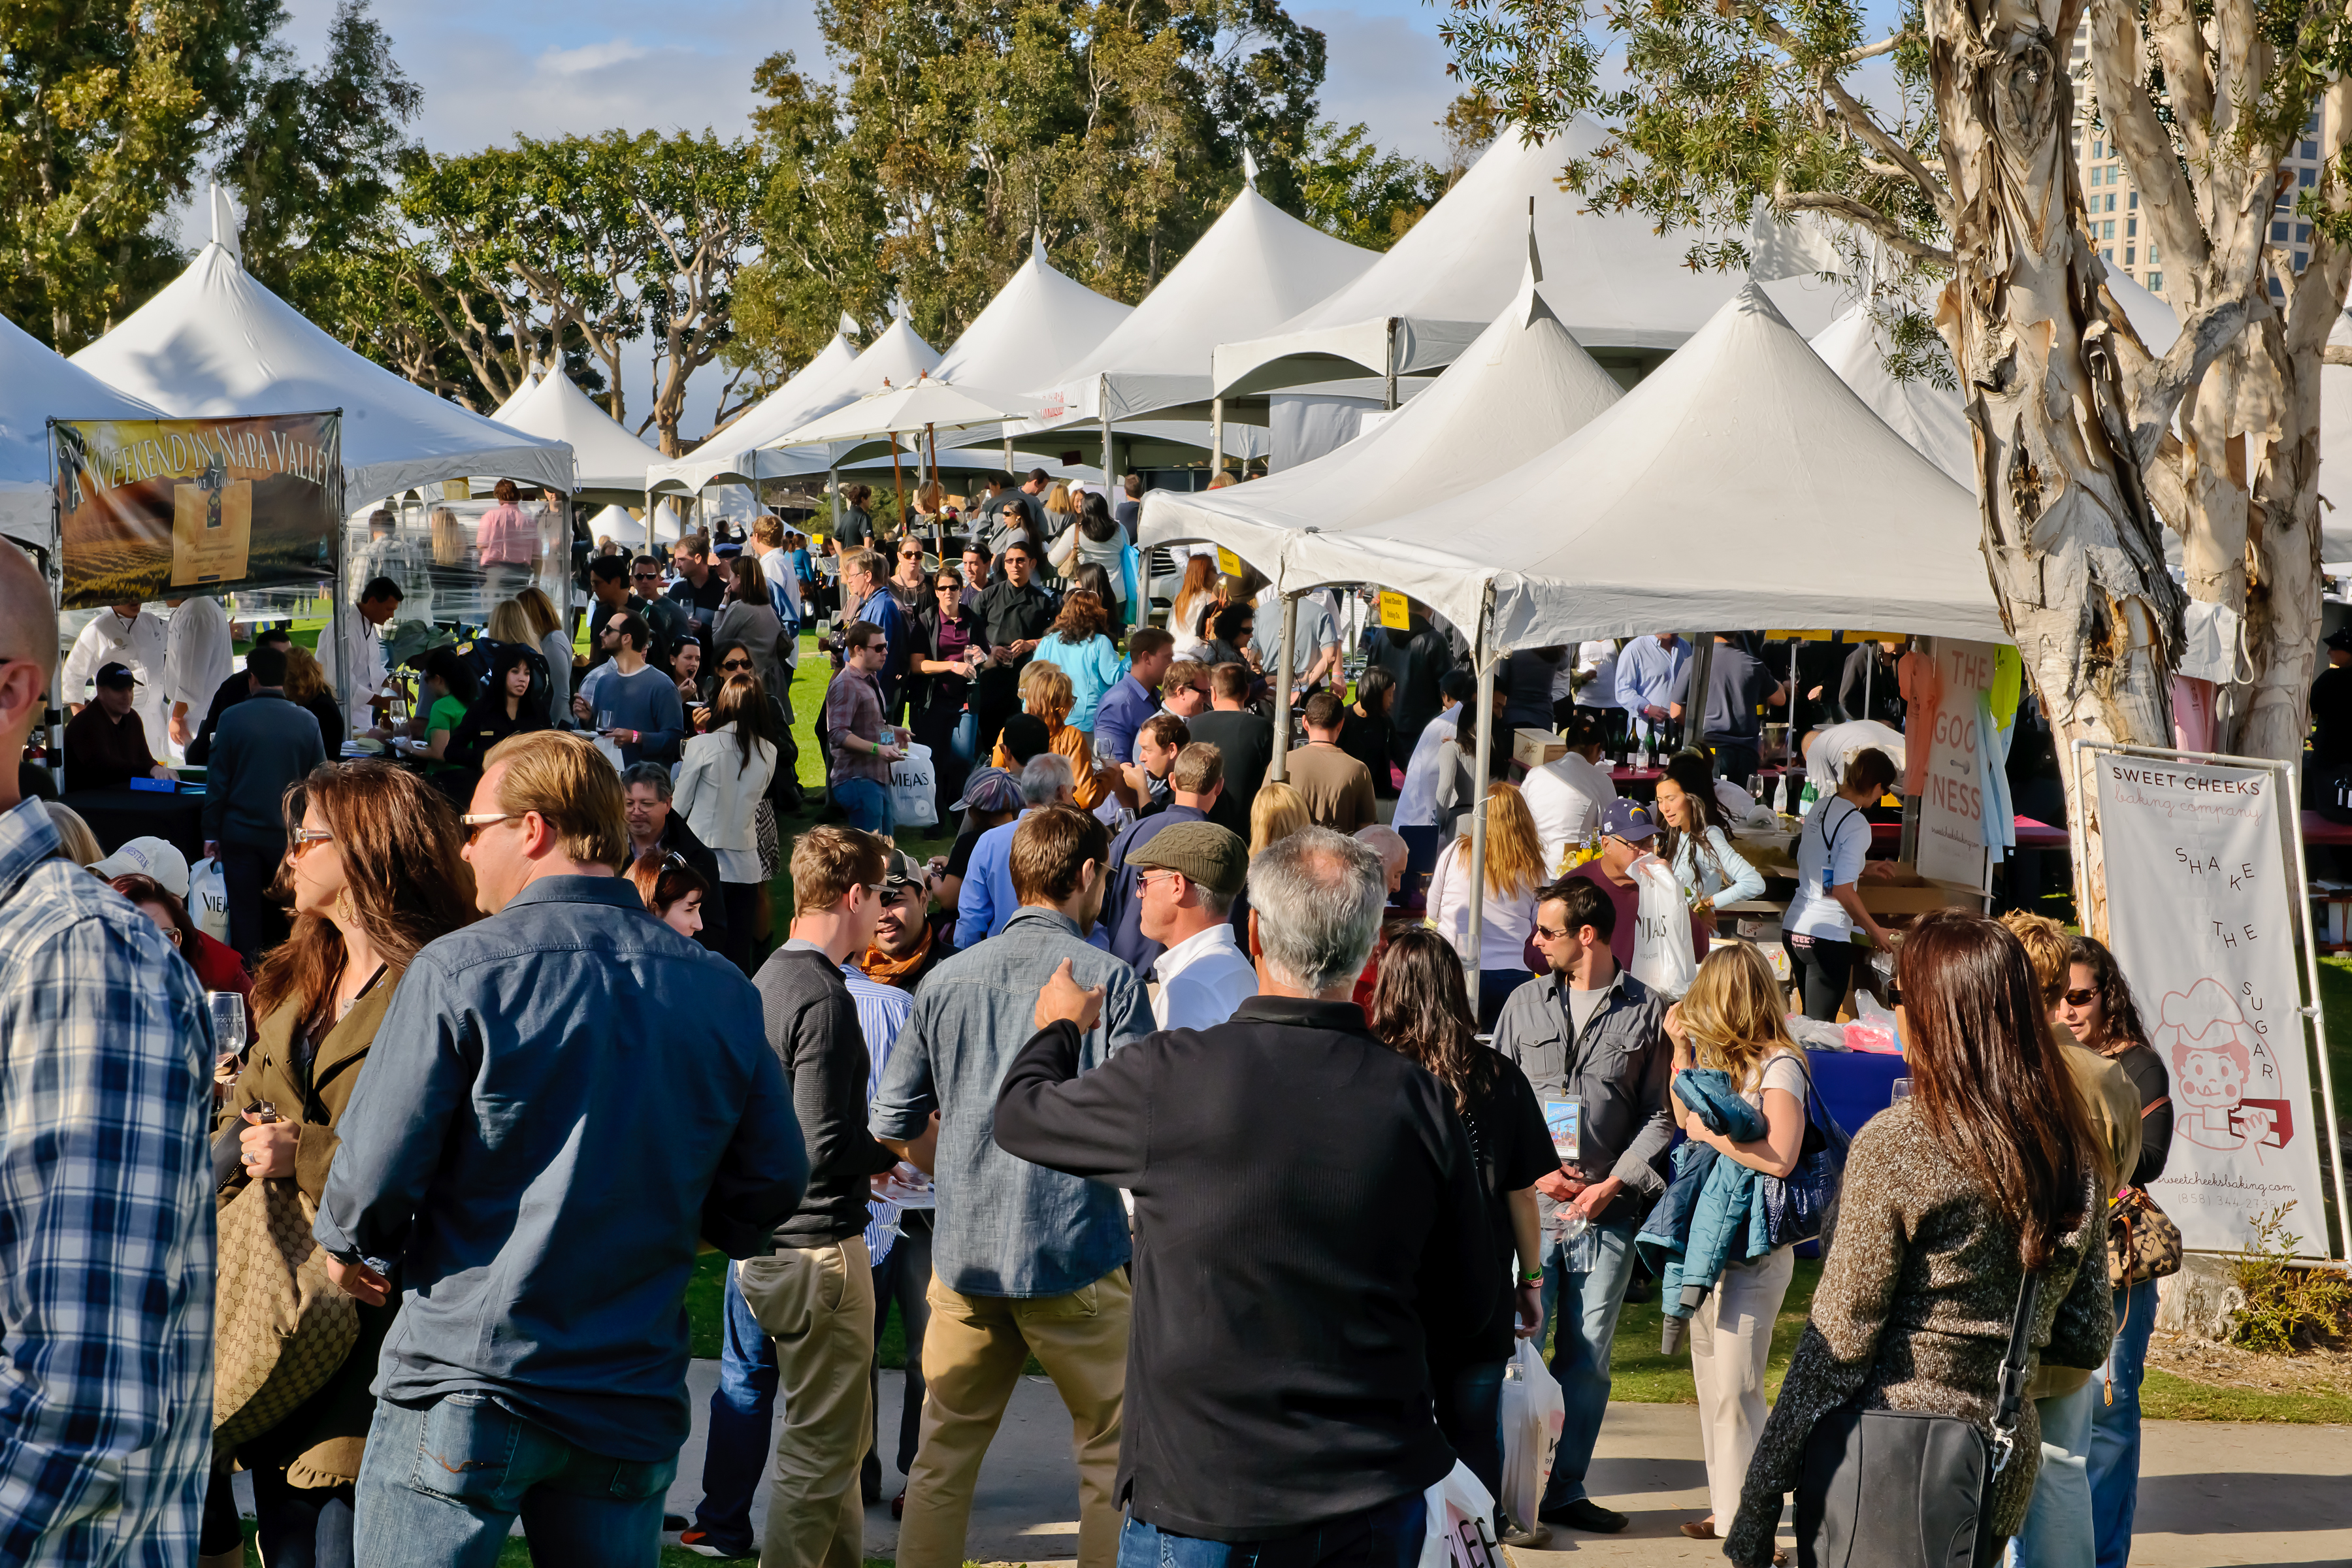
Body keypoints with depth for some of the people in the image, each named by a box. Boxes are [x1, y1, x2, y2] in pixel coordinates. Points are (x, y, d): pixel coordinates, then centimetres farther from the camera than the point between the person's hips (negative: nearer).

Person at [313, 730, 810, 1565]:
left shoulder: (460, 971, -12)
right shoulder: (721, 992, 2)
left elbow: (378, 1172, -12)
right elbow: (774, 1183, 8)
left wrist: (348, 1244, 9)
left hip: (465, 1388, -4)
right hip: (634, 1397, 5)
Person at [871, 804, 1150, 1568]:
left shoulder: (948, 979, 6)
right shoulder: (1108, 978, -7)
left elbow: (894, 1122, 8)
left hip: (964, 1253, 4)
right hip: (1072, 1249, -4)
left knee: (944, 1454, 11)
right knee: (1114, 1449, 8)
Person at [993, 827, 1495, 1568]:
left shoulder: (1170, 1076, -16)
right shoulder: (1420, 1101, -8)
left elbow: (1019, 1115, 5)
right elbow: (1468, 1306, 2)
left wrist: (1059, 1025, 26)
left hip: (1203, 1499, -3)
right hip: (1378, 1495, 3)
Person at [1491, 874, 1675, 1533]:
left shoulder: (1648, 1012, 3)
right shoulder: (1526, 1003, 9)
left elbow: (1660, 1114, 3)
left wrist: (1615, 1183, -8)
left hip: (1607, 1212, -1)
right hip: (1529, 1208, 1)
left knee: (1588, 1360, 4)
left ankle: (1564, 1490, 14)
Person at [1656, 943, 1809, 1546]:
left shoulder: (1778, 1066, -13)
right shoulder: (1720, 1057, 12)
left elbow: (1780, 1158, -23)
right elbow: (1685, 1120, 23)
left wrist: (1711, 1133, -14)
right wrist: (1679, 1049, 16)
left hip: (1756, 1248, -9)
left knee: (1735, 1388, -10)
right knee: (1710, 1381, 14)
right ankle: (1725, 1509, 24)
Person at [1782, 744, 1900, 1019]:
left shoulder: (1818, 810, 8)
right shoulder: (1857, 825, -16)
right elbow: (1843, 890, -20)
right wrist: (1876, 931, -7)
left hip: (1793, 927, 8)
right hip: (1827, 935, -8)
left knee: (1809, 1017, 19)